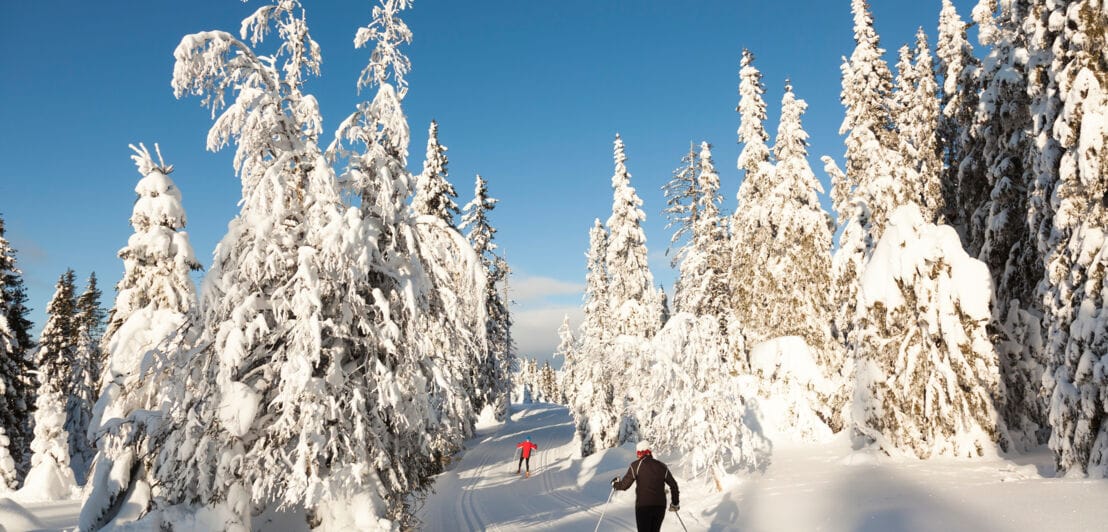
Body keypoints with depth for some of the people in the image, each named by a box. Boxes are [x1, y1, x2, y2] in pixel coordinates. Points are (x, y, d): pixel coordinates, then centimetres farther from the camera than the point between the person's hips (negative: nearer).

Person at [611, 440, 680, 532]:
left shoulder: (636, 465, -2)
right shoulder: (661, 466, 10)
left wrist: (615, 483, 17)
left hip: (643, 506, -4)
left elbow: (624, 485, -5)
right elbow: (673, 485, 11)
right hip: (660, 506, 4)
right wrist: (676, 503, 23)